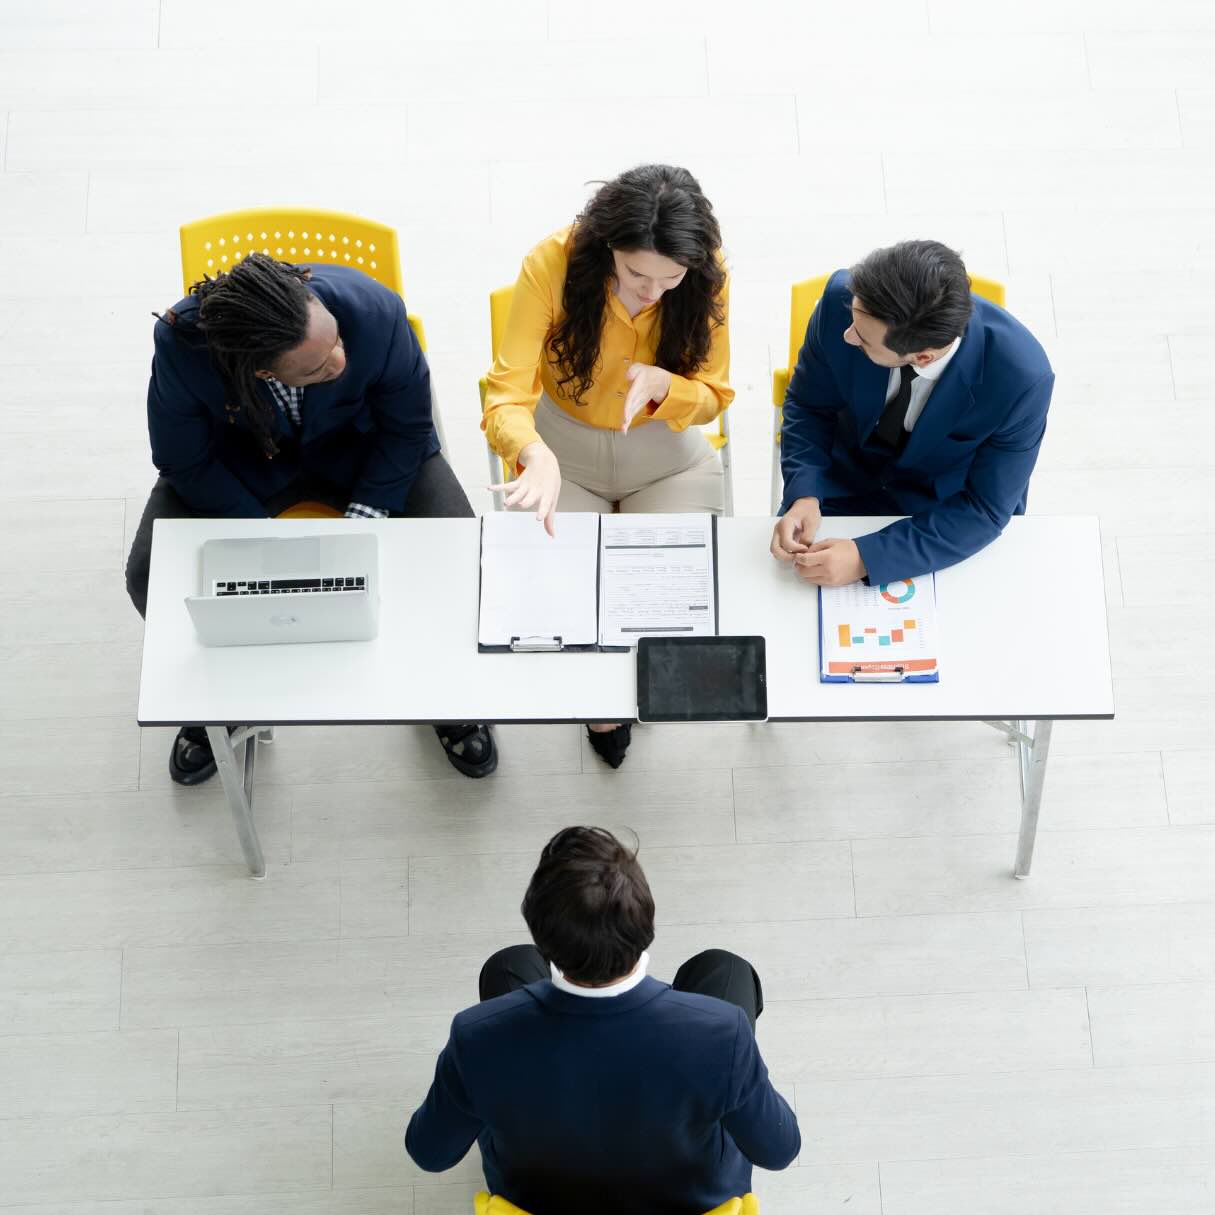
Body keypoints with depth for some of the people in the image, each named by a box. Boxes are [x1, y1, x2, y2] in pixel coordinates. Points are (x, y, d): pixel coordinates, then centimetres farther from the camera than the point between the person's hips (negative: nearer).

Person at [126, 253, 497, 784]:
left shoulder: (374, 311, -35)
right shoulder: (181, 345, -34)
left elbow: (406, 427, -16)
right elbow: (185, 462, -16)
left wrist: (359, 524, -22)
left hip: (362, 446, 0)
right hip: (241, 459, 0)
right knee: (151, 576, -20)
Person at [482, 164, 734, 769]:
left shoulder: (706, 276, -19)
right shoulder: (553, 263, -25)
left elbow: (714, 395, -7)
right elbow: (506, 397, -27)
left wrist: (661, 384, -30)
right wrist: (536, 454, -50)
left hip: (667, 453, 1)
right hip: (562, 451, -1)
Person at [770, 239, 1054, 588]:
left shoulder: (1022, 378, -33)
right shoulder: (843, 299, -26)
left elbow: (983, 510, -22)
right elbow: (809, 407, -8)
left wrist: (866, 558, -32)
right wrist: (805, 496, -25)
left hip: (949, 505, -2)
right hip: (843, 482, 2)